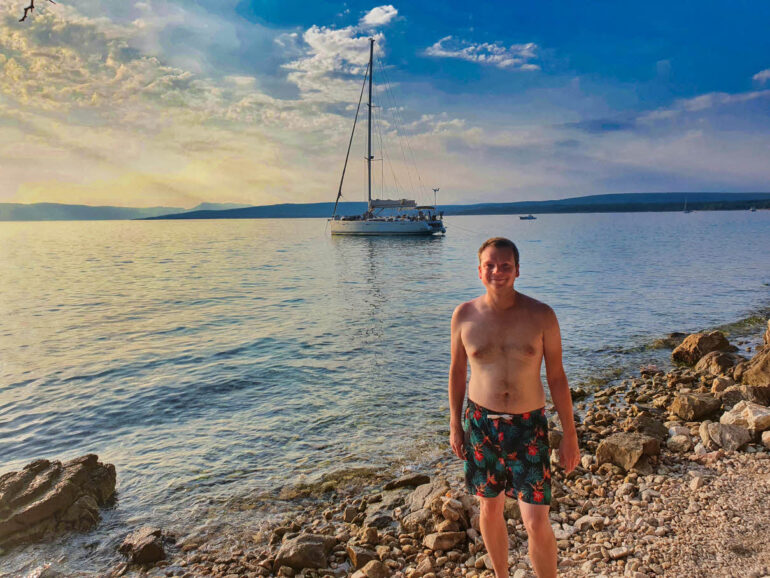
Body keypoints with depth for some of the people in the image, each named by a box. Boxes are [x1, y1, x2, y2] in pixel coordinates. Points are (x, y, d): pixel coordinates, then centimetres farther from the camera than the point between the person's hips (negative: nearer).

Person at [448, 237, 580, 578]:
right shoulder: (464, 315, -6)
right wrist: (454, 425, 8)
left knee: (536, 523, -4)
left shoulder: (541, 316, -9)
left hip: (528, 425, -1)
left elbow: (557, 377, -3)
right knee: (490, 510, 17)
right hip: (481, 424, 2)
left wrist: (570, 435, -2)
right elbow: (457, 370, 5)